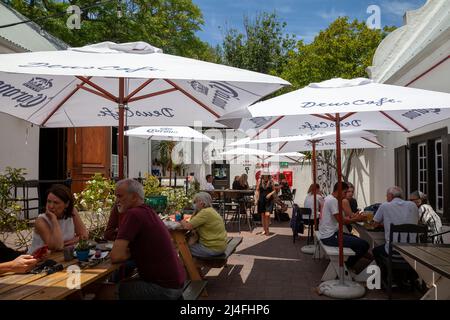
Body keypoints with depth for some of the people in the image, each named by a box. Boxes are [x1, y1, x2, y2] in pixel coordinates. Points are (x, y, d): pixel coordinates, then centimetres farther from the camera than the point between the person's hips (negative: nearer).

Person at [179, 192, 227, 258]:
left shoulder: (205, 212, -19)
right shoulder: (210, 210, 11)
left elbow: (188, 226, -21)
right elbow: (191, 222, 13)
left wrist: (181, 221, -2)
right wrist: (195, 211, 3)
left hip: (213, 248, -10)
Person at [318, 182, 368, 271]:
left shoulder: (328, 198, 14)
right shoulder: (333, 201, -18)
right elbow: (341, 221, -19)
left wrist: (352, 217, 7)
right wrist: (357, 219, -5)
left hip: (326, 234, 11)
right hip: (330, 236, -11)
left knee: (356, 239, 27)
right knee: (364, 245, -13)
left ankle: (348, 263, 24)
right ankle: (347, 266, 3)